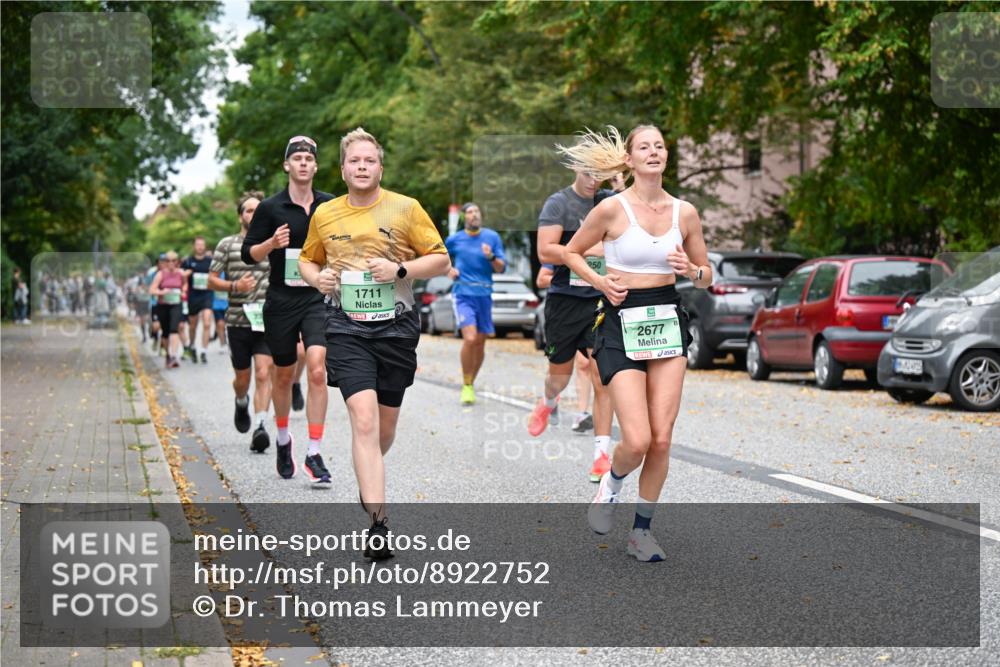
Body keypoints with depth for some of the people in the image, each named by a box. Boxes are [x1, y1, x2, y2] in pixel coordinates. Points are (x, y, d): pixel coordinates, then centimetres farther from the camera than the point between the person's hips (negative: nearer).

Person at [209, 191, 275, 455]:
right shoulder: (227, 245, 3)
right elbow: (211, 281, 3)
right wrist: (233, 287, -15)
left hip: (268, 321, 0)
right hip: (238, 321, 0)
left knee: (264, 374, -13)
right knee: (243, 378, 10)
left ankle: (260, 428, -17)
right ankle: (242, 403, 43)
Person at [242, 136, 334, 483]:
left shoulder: (330, 205, 4)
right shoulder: (270, 207, -2)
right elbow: (248, 253, 0)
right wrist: (272, 243, -18)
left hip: (317, 298, 0)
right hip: (280, 301, 0)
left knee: (317, 371, -17)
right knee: (284, 375, 12)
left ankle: (314, 454, -13)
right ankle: (283, 440, 36)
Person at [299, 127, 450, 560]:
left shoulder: (405, 209, 1)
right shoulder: (324, 215, 7)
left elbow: (441, 260, 2)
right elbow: (307, 259, 23)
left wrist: (400, 269, -14)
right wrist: (316, 278, 0)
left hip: (396, 325, 1)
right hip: (346, 327, -1)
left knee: (385, 426, 10)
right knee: (364, 419, -17)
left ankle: (368, 484, 44)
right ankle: (378, 524, -19)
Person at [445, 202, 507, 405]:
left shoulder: (492, 237, 5)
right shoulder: (454, 240, 3)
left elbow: (501, 268, 3)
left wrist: (491, 257, -15)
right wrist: (448, 270, 3)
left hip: (484, 295, 3)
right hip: (463, 294, -3)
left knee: (480, 343, 8)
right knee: (470, 339, -18)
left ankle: (471, 383, 26)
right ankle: (466, 386, -4)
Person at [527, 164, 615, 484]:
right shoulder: (559, 203, -4)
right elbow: (545, 252, -14)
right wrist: (589, 250, -21)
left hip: (601, 301, 2)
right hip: (565, 300, -2)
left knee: (603, 380, -8)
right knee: (560, 376, 14)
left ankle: (601, 455, -4)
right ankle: (548, 403, 51)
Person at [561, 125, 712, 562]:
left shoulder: (684, 212, 5)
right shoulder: (613, 209, -6)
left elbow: (706, 276, 15)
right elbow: (572, 252, 7)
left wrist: (692, 271, -8)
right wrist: (600, 282, -9)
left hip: (668, 323, 4)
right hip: (622, 325, -4)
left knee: (661, 439, -1)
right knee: (637, 441, -13)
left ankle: (642, 531, 16)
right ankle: (611, 484, 22)